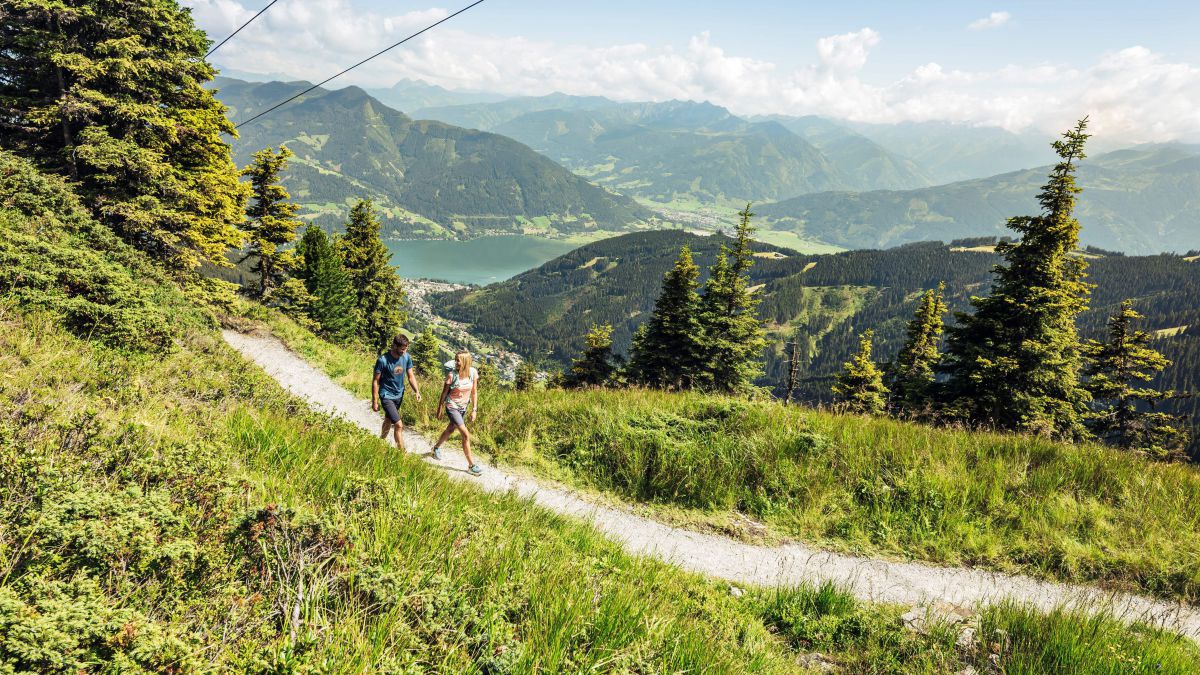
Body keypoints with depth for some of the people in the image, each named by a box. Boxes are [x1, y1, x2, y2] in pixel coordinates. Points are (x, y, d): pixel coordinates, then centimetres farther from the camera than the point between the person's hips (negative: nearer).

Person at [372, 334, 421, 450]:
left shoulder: (407, 357, -9)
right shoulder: (383, 360, -24)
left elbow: (411, 376, 0)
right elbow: (375, 381, -16)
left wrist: (417, 391, -16)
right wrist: (374, 401, -13)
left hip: (399, 395, 6)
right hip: (386, 396, -6)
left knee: (389, 420, 26)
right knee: (399, 425, -13)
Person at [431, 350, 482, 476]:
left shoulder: (473, 373, -11)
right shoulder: (452, 374, -21)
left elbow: (474, 392, 0)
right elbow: (444, 392, -8)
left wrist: (474, 410, 1)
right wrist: (439, 409, -1)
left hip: (463, 407, 5)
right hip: (452, 407, -5)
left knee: (450, 430, 24)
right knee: (466, 435, -10)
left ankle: (436, 447, 52)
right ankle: (471, 465, -1)